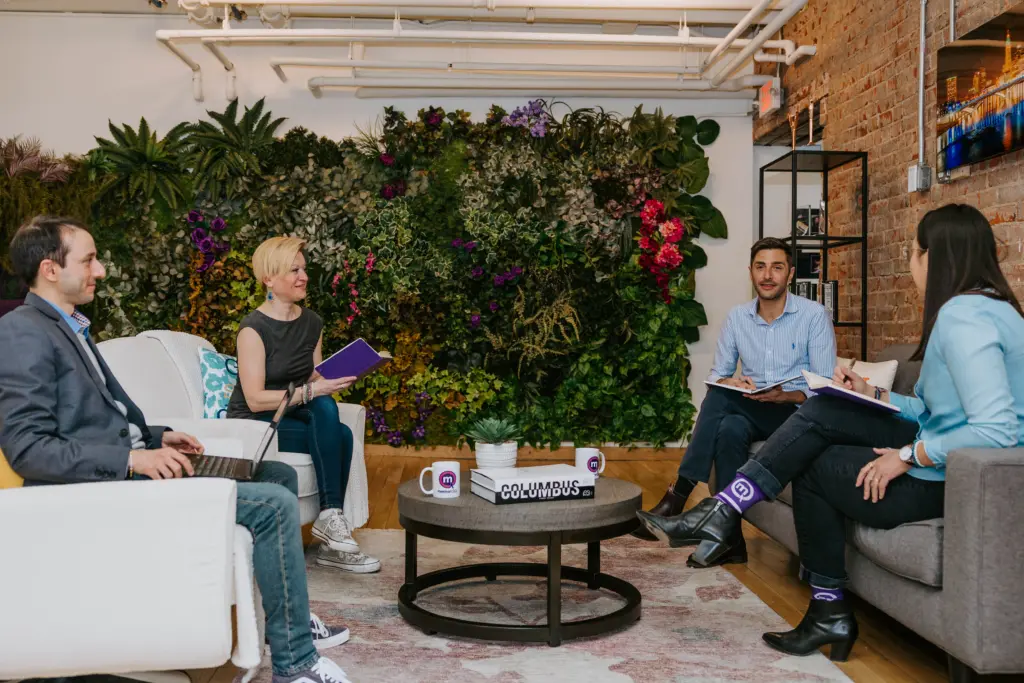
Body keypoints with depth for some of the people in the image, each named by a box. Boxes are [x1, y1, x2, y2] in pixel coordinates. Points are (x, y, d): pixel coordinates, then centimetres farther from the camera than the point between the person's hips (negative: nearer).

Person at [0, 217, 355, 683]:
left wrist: (157, 438, 9)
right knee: (275, 504, -20)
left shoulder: (69, 327, 17)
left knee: (280, 475, 13)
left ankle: (291, 616, 23)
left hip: (127, 466, 10)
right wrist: (132, 458, -25)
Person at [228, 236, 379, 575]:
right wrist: (312, 391, -27)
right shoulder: (254, 328, -13)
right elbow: (255, 399, -19)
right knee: (327, 413, -29)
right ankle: (331, 517, -26)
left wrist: (333, 381, -9)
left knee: (340, 434, -26)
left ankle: (330, 539, -23)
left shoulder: (312, 323, 7)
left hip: (296, 419, 6)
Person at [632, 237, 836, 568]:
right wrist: (731, 383, -17)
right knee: (730, 428, -33)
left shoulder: (814, 315, -5)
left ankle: (677, 497, -23)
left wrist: (785, 395, -26)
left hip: (795, 414, -4)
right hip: (750, 413, 4)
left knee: (720, 399, -31)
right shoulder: (737, 317, 7)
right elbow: (717, 375, 8)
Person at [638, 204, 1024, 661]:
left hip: (947, 485, -9)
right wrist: (871, 395, 10)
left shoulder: (963, 316, -21)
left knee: (813, 465, 0)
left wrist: (908, 456, -22)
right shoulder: (985, 307, 12)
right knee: (823, 412, 2)